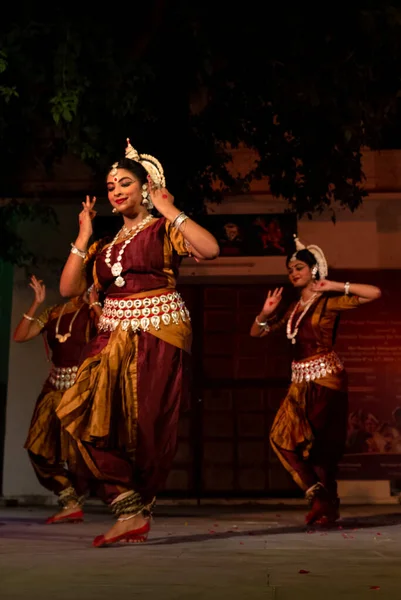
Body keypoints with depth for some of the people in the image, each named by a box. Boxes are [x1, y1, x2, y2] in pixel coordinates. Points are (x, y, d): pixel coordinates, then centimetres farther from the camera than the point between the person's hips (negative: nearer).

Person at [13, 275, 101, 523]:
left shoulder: (93, 311, 1)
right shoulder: (53, 313, 13)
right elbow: (19, 336, 5)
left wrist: (94, 302, -14)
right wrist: (37, 303, -2)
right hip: (55, 386, 6)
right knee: (40, 448, 2)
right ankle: (71, 503, 10)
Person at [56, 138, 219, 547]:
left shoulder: (163, 229, 3)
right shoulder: (106, 244, 19)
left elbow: (210, 249, -16)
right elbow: (68, 288, 12)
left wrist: (168, 210, -8)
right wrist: (84, 235, 10)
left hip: (157, 335, -5)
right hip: (113, 338, 5)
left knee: (147, 428, -2)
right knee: (95, 418, -11)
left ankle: (135, 510, 14)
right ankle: (131, 512, -5)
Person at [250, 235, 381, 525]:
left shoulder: (329, 301, -4)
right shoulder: (293, 309, 14)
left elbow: (375, 293, -15)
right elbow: (256, 332, 18)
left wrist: (334, 286, -13)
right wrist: (266, 313, -2)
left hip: (325, 377, -7)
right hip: (301, 381, 7)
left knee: (322, 445, -3)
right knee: (283, 436, -1)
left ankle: (326, 506, 10)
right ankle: (317, 490, 9)